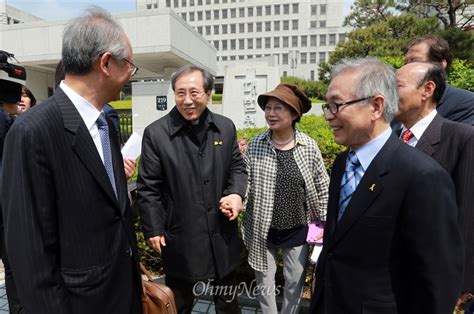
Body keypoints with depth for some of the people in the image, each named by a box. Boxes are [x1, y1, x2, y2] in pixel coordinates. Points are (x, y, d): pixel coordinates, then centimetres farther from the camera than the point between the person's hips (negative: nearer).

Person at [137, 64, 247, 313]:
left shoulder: (225, 127, -1)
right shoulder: (156, 133, -12)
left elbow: (237, 166, 9)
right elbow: (148, 188, -8)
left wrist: (236, 193, -10)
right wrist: (153, 229, -7)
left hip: (222, 235, 4)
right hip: (181, 239, -3)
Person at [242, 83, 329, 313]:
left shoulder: (309, 146, -10)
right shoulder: (255, 145, -11)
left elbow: (322, 186, -1)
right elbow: (246, 184, -7)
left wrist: (325, 222, 3)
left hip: (298, 229, 1)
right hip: (263, 229, 0)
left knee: (295, 282, 19)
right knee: (264, 281, 17)